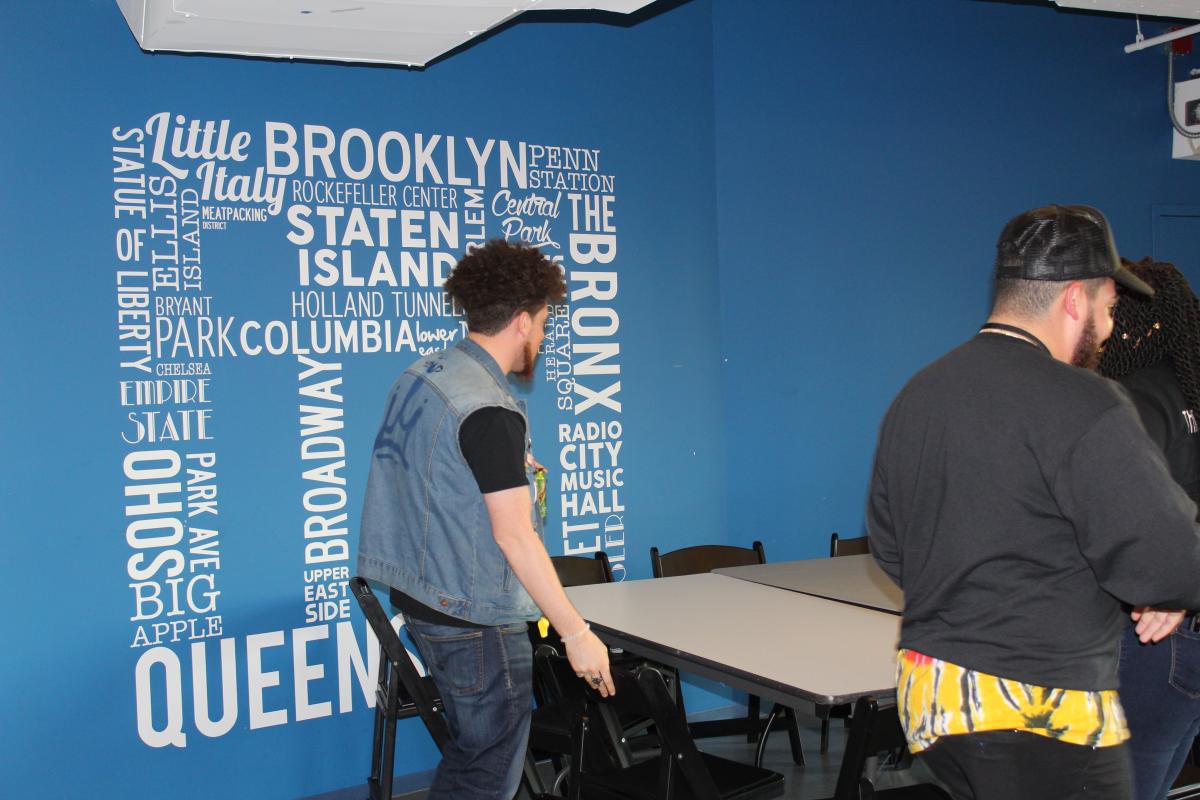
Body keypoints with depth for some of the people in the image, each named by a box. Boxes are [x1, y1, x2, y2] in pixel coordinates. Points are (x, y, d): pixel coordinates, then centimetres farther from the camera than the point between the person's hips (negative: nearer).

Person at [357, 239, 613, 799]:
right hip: (476, 619, -9)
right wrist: (576, 633, -19)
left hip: (424, 599, 9)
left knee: (468, 754, 22)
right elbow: (514, 536, -23)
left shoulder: (419, 376, 6)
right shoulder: (491, 411, -22)